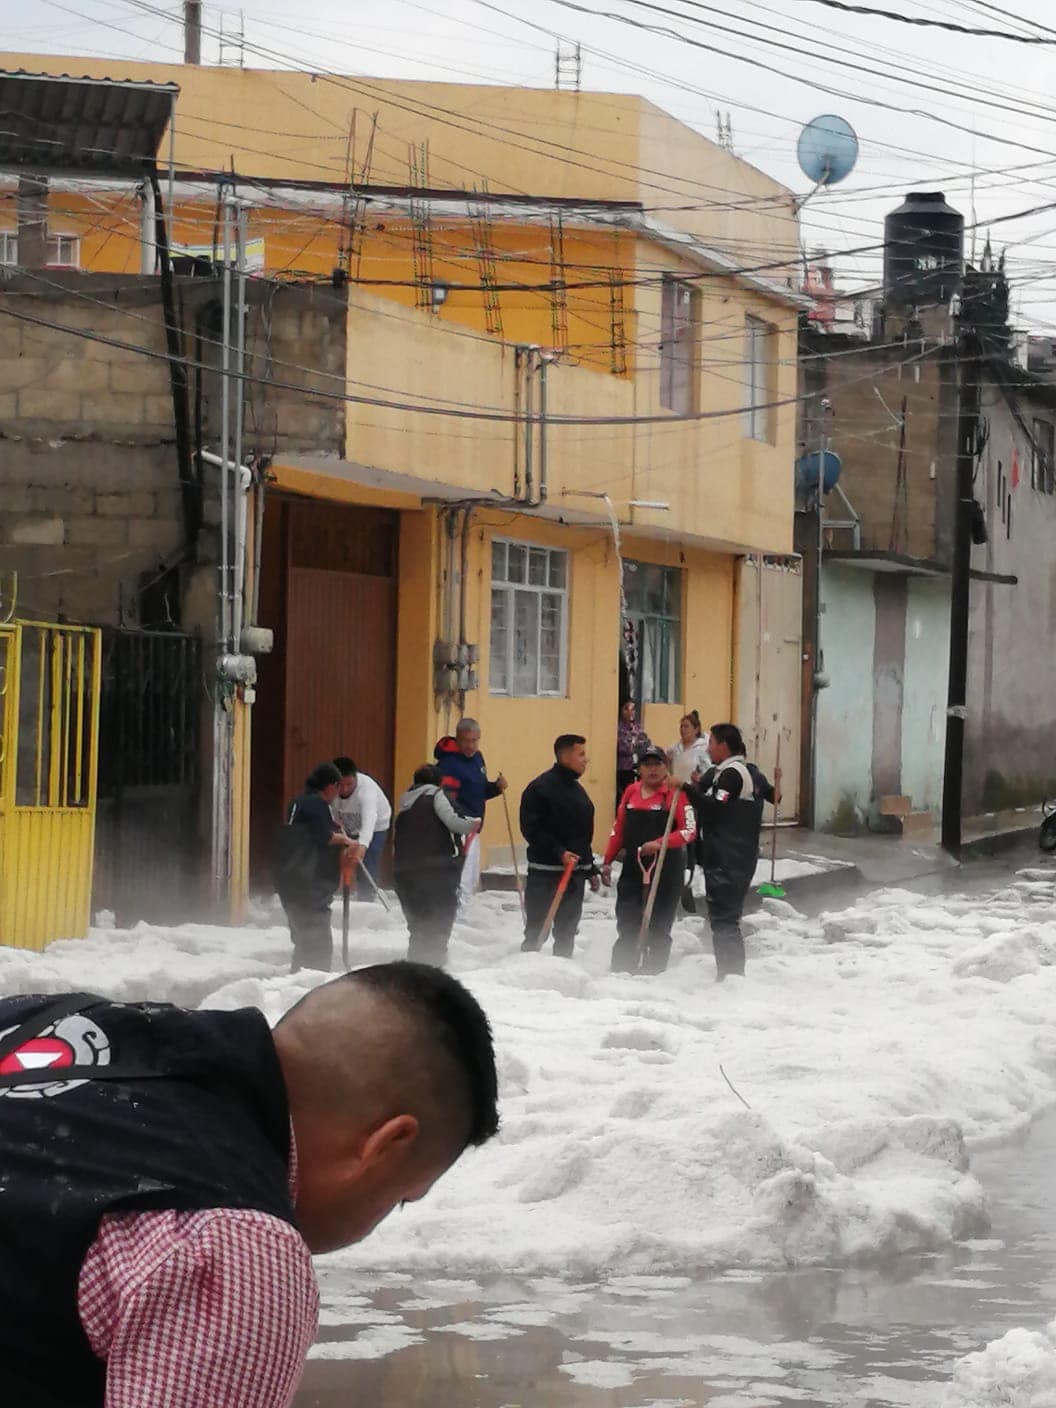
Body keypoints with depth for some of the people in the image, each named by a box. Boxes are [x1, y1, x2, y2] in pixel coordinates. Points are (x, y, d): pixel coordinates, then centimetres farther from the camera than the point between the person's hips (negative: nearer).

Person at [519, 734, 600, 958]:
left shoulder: (577, 789, 15)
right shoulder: (541, 787, -11)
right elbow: (531, 830, -17)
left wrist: (591, 869, 21)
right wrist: (559, 853, -23)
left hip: (576, 872, 8)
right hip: (545, 872, -8)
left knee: (567, 930, 10)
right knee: (536, 929, -5)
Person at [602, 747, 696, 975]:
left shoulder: (675, 793, -5)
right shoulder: (631, 792, 10)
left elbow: (689, 831, -10)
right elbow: (618, 830, 17)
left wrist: (659, 844, -21)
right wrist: (608, 861, 14)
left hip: (666, 868, -4)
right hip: (633, 867, 4)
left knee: (658, 928, 3)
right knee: (627, 925, 1)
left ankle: (654, 972, 10)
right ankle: (621, 972, 6)